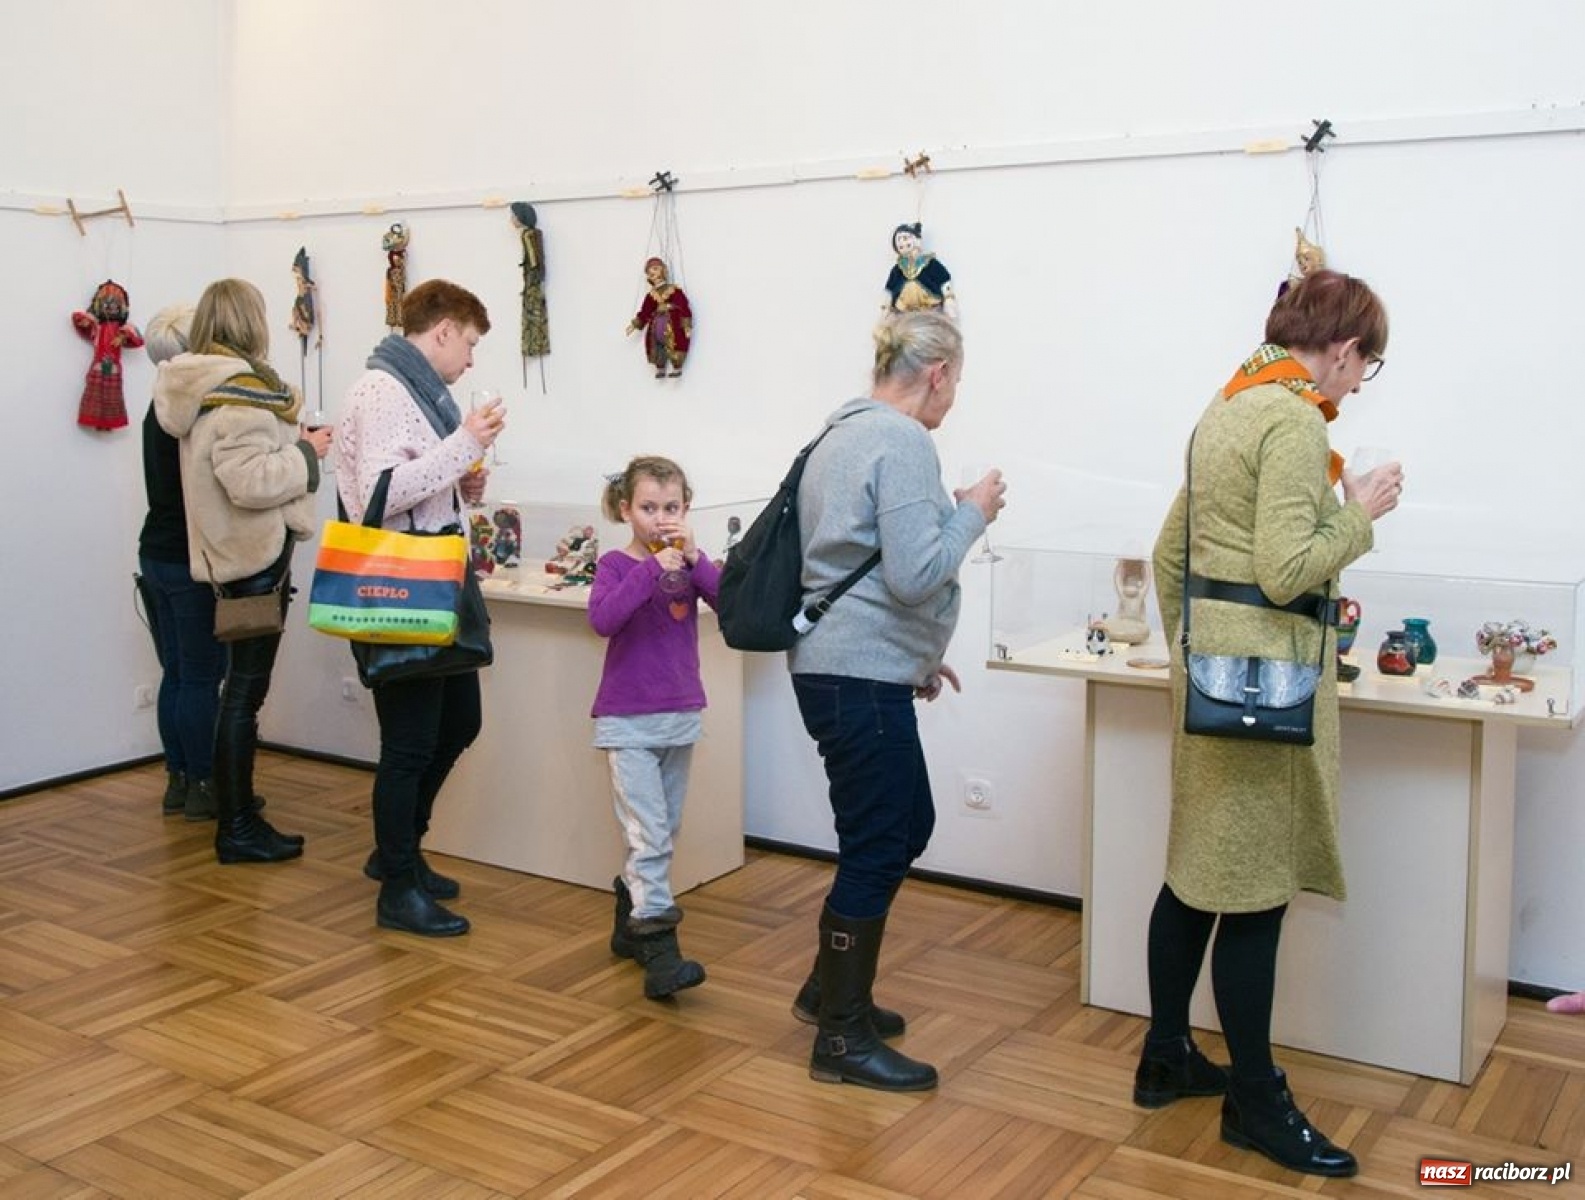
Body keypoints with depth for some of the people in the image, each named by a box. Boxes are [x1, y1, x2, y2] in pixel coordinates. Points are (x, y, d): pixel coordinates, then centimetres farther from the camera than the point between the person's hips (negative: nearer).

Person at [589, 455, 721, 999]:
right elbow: (602, 620, -25)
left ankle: (630, 924, 31)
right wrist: (652, 569, -29)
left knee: (666, 831, 14)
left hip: (681, 715, 5)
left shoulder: (689, 564, 5)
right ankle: (659, 952, -12)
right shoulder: (615, 564, -6)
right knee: (649, 834, -11)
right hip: (627, 720, -5)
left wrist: (696, 561, -21)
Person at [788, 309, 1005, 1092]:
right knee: (876, 849, 0)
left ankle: (828, 988, 31)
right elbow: (916, 574, -22)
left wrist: (918, 656, 24)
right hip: (861, 678, -10)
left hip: (850, 667, 10)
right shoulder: (902, 442, -16)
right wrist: (973, 513, -6)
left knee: (906, 825, 20)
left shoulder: (847, 434, 15)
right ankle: (842, 1040, 12)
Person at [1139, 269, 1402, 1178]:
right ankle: (1256, 1104, 12)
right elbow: (1284, 571, -22)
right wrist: (1362, 515, -7)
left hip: (1212, 665, 10)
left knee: (1200, 873, 16)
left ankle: (1167, 1059, 27)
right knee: (1256, 889, 0)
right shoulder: (1294, 419, -15)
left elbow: (1171, 552, 18)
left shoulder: (1230, 406, 14)